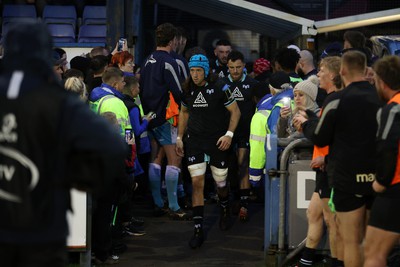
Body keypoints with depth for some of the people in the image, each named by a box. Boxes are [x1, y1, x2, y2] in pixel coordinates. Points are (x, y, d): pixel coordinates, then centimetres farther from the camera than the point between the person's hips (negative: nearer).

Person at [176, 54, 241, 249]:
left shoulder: (220, 88, -12)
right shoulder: (187, 90, 0)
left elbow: (235, 111, -5)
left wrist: (229, 134, -15)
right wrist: (179, 138, 12)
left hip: (217, 141, -2)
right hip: (194, 140, 2)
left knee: (220, 183, 10)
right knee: (197, 184, -7)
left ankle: (224, 211, 45)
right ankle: (198, 230, -7)